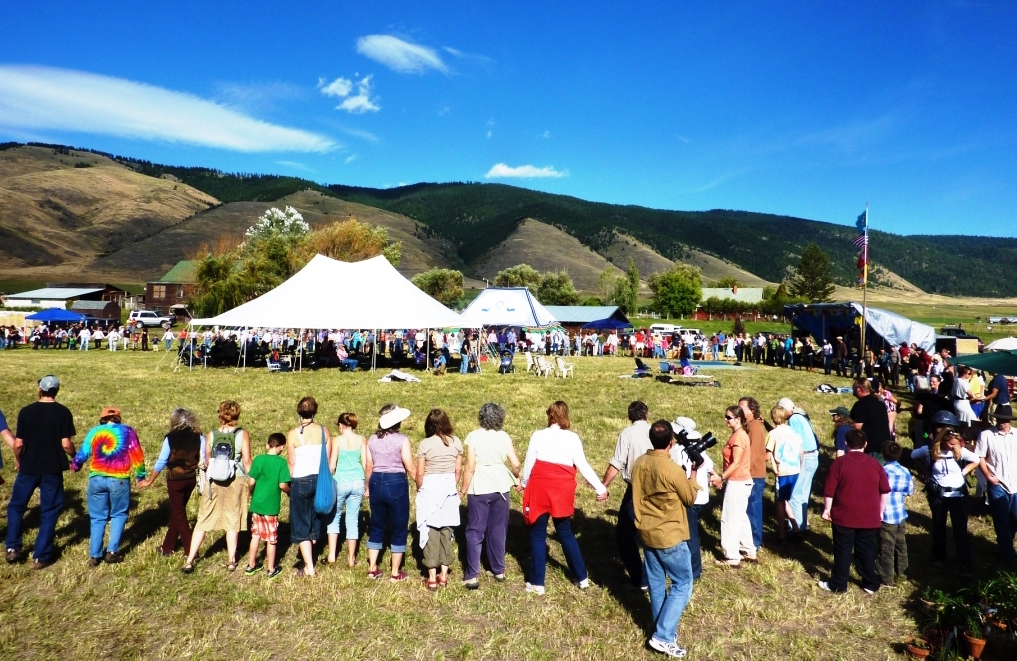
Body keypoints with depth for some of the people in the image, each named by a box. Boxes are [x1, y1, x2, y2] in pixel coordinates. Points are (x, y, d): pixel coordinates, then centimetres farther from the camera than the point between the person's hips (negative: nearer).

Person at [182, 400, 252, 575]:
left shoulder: (210, 435, -2)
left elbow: (207, 462, 2)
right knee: (233, 522, 11)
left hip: (214, 482, 1)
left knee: (202, 521, 11)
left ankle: (189, 561, 14)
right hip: (236, 482, -1)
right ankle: (231, 560, 17)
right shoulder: (243, 434, -9)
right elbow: (247, 461, -10)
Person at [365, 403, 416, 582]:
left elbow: (369, 467, 8)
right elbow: (410, 468, -12)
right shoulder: (402, 440, -12)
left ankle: (372, 569, 25)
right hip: (396, 483, -5)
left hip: (376, 482, 5)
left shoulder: (372, 439, 2)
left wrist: (368, 487, 21)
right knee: (399, 528, 8)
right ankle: (395, 573, 15)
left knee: (376, 526, 19)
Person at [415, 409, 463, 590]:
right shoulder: (456, 442, -1)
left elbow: (419, 474, -7)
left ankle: (432, 578, 8)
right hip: (449, 488, 3)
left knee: (430, 531, 4)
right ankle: (443, 574, 18)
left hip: (430, 488, -3)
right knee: (446, 530, 12)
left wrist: (419, 490, 10)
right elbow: (458, 470, 4)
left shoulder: (425, 444, -10)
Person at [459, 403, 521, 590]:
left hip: (479, 489, -3)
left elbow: (470, 468, -12)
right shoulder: (504, 437, -3)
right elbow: (515, 464, -4)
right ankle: (499, 571, 24)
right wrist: (516, 479, 17)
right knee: (498, 530, 15)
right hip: (500, 487, 3)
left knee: (475, 531, 4)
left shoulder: (473, 436, -10)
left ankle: (472, 576, 2)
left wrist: (463, 490, -2)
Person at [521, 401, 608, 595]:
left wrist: (524, 484, 19)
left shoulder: (538, 435, -1)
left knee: (538, 534, 9)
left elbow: (528, 463, 2)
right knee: (565, 532, 19)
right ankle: (582, 577, 26)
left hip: (539, 487, -2)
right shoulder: (572, 437, 1)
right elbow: (583, 466, -1)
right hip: (562, 490, 2)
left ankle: (536, 583, 14)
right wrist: (600, 488, 6)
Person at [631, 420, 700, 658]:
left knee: (656, 583, 17)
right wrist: (694, 473, 3)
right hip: (670, 537, -6)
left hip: (646, 533, 7)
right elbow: (690, 499, -6)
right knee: (682, 584, 7)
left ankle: (662, 630, 30)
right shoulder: (673, 470, -23)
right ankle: (663, 636, 4)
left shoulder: (638, 464, -3)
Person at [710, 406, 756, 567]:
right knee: (740, 517, 19)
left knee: (730, 519, -2)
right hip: (742, 481, 10)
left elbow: (736, 463, -21)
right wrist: (723, 477, 11)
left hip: (737, 483, -10)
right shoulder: (739, 435, 11)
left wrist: (721, 477, -17)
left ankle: (732, 558, 6)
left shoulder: (738, 436, -19)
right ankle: (749, 551, 29)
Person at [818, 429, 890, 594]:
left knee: (842, 551, 6)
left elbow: (829, 490, -10)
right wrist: (880, 512, 17)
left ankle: (838, 584, 13)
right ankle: (871, 584, 25)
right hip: (869, 517, 3)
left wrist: (827, 509, 2)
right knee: (867, 550, 15)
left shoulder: (840, 462, -10)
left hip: (844, 516, -3)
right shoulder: (875, 464, 1)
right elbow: (885, 491, 7)